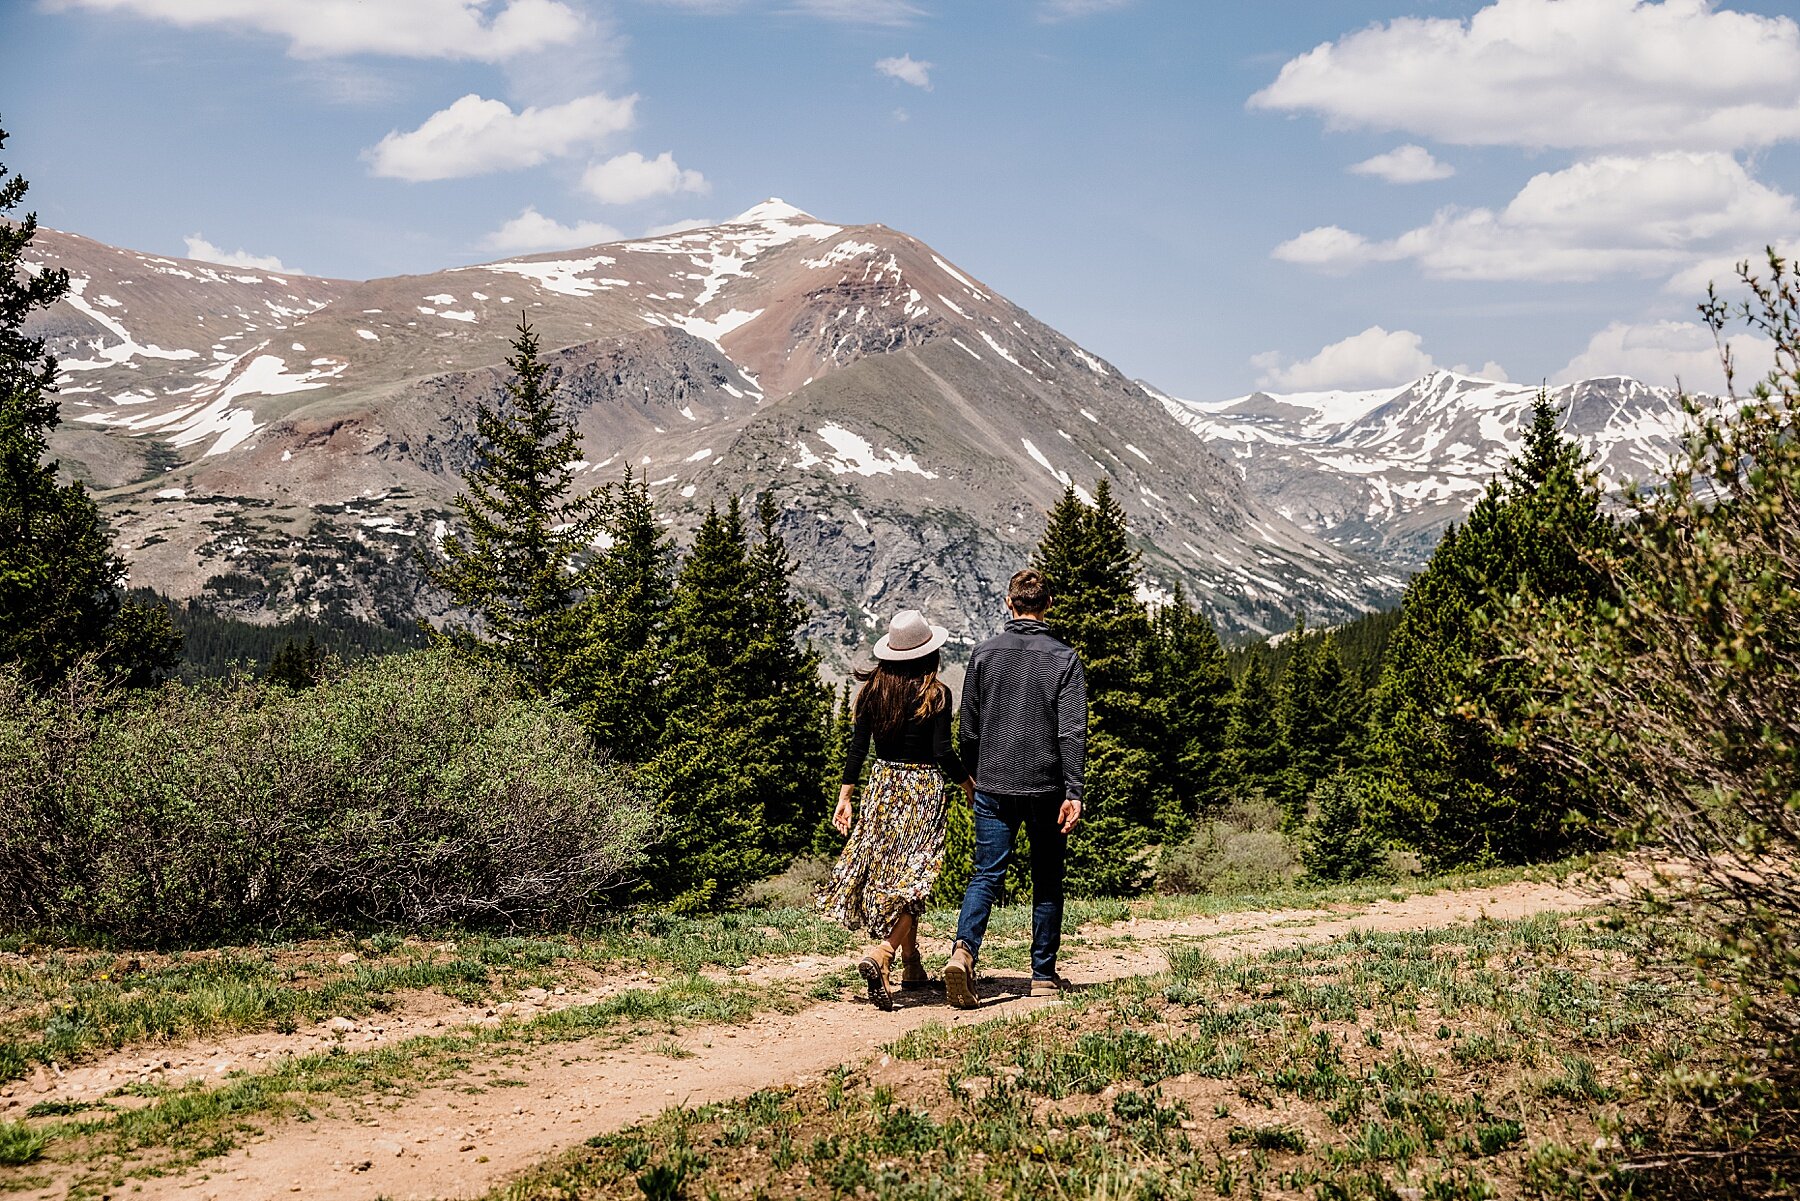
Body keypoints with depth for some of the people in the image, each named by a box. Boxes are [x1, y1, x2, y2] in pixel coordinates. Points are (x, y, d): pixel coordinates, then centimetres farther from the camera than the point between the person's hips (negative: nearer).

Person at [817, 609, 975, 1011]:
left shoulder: (873, 689, 1)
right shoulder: (935, 694, -11)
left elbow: (858, 747, 1)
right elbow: (943, 751, -14)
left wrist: (845, 796, 4)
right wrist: (969, 785, 2)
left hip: (882, 784, 5)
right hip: (922, 788, -5)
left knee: (889, 872, 15)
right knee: (912, 876, -2)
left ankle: (912, 967, 24)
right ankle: (880, 956, -23)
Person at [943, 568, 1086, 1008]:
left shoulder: (984, 653, 3)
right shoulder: (1064, 658, -4)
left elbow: (969, 728, 8)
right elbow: (1072, 732, -11)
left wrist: (974, 777, 21)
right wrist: (1074, 792, -11)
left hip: (992, 787, 2)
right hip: (1046, 788, -1)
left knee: (986, 875, 1)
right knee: (1047, 882, 10)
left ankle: (963, 951, -22)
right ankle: (1044, 975, 15)